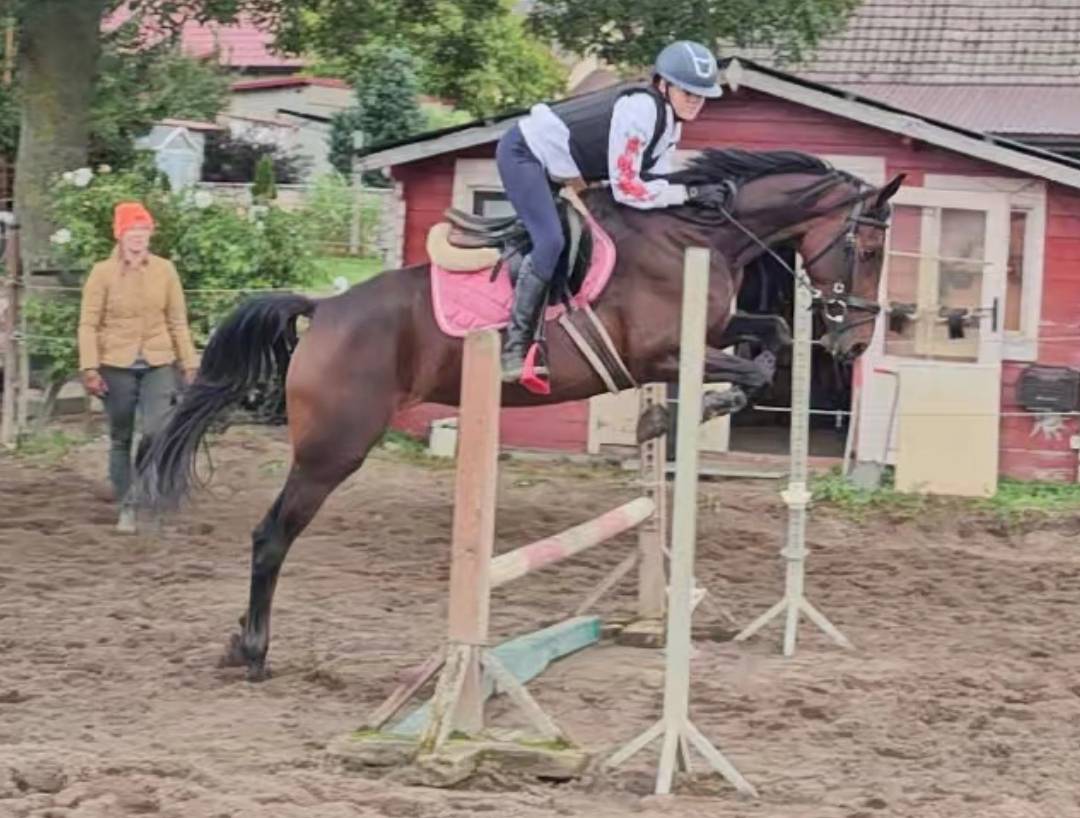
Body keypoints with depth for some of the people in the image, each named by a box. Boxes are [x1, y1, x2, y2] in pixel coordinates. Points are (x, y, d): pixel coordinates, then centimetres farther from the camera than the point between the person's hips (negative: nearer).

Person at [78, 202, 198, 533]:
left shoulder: (165, 270, 2)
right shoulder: (103, 273, -3)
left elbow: (178, 322, 6)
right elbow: (88, 324, -5)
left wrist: (189, 365, 3)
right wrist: (89, 368, -13)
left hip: (158, 365, 1)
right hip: (117, 366, -1)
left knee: (158, 434, -13)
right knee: (121, 439, 7)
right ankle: (127, 508, 17)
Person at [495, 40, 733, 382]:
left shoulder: (671, 121, 1)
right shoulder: (641, 110, -28)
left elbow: (654, 181, -1)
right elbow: (626, 189, -28)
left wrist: (698, 192, -16)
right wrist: (688, 193, -27)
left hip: (556, 168, 10)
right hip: (524, 153, -10)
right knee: (551, 241, -24)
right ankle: (515, 347, -20)